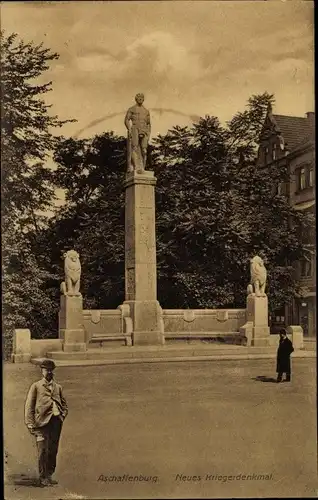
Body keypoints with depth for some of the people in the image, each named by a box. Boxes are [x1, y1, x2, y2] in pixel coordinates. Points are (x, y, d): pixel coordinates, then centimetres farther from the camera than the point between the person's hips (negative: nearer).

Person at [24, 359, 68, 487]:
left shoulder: (58, 387, 16)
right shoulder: (36, 386, 5)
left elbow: (64, 405, 21)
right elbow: (29, 406, 0)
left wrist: (62, 416, 4)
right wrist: (30, 424, -8)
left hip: (56, 421, 4)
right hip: (42, 422, -4)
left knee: (53, 450, 6)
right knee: (43, 450, -6)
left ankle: (49, 476, 18)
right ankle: (43, 478, 3)